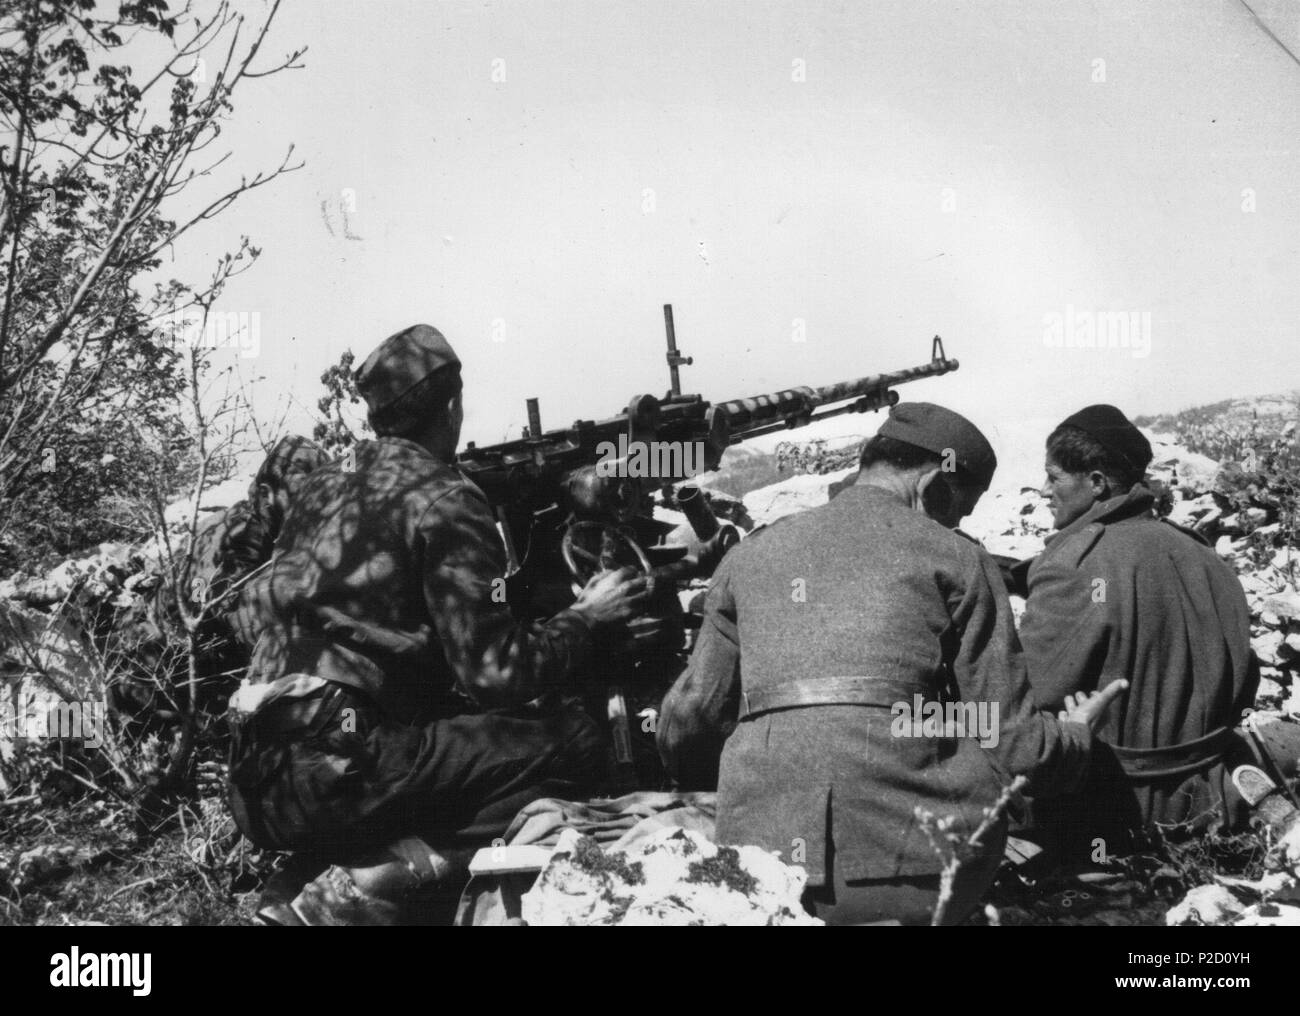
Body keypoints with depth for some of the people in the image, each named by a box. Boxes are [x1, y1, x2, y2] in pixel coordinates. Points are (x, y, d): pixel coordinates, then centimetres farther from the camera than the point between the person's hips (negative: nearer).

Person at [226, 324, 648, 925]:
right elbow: (497, 673, -11)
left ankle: (318, 879, 5)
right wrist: (585, 616, 5)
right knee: (570, 745, -8)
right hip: (330, 778, -8)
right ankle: (369, 884, -17)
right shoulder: (443, 500, -6)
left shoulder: (326, 485, 17)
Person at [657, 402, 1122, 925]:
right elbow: (1006, 740, 5)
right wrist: (1075, 734, 27)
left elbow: (691, 716, 15)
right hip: (916, 866, -3)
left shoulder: (751, 555, 17)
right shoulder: (955, 559, 7)